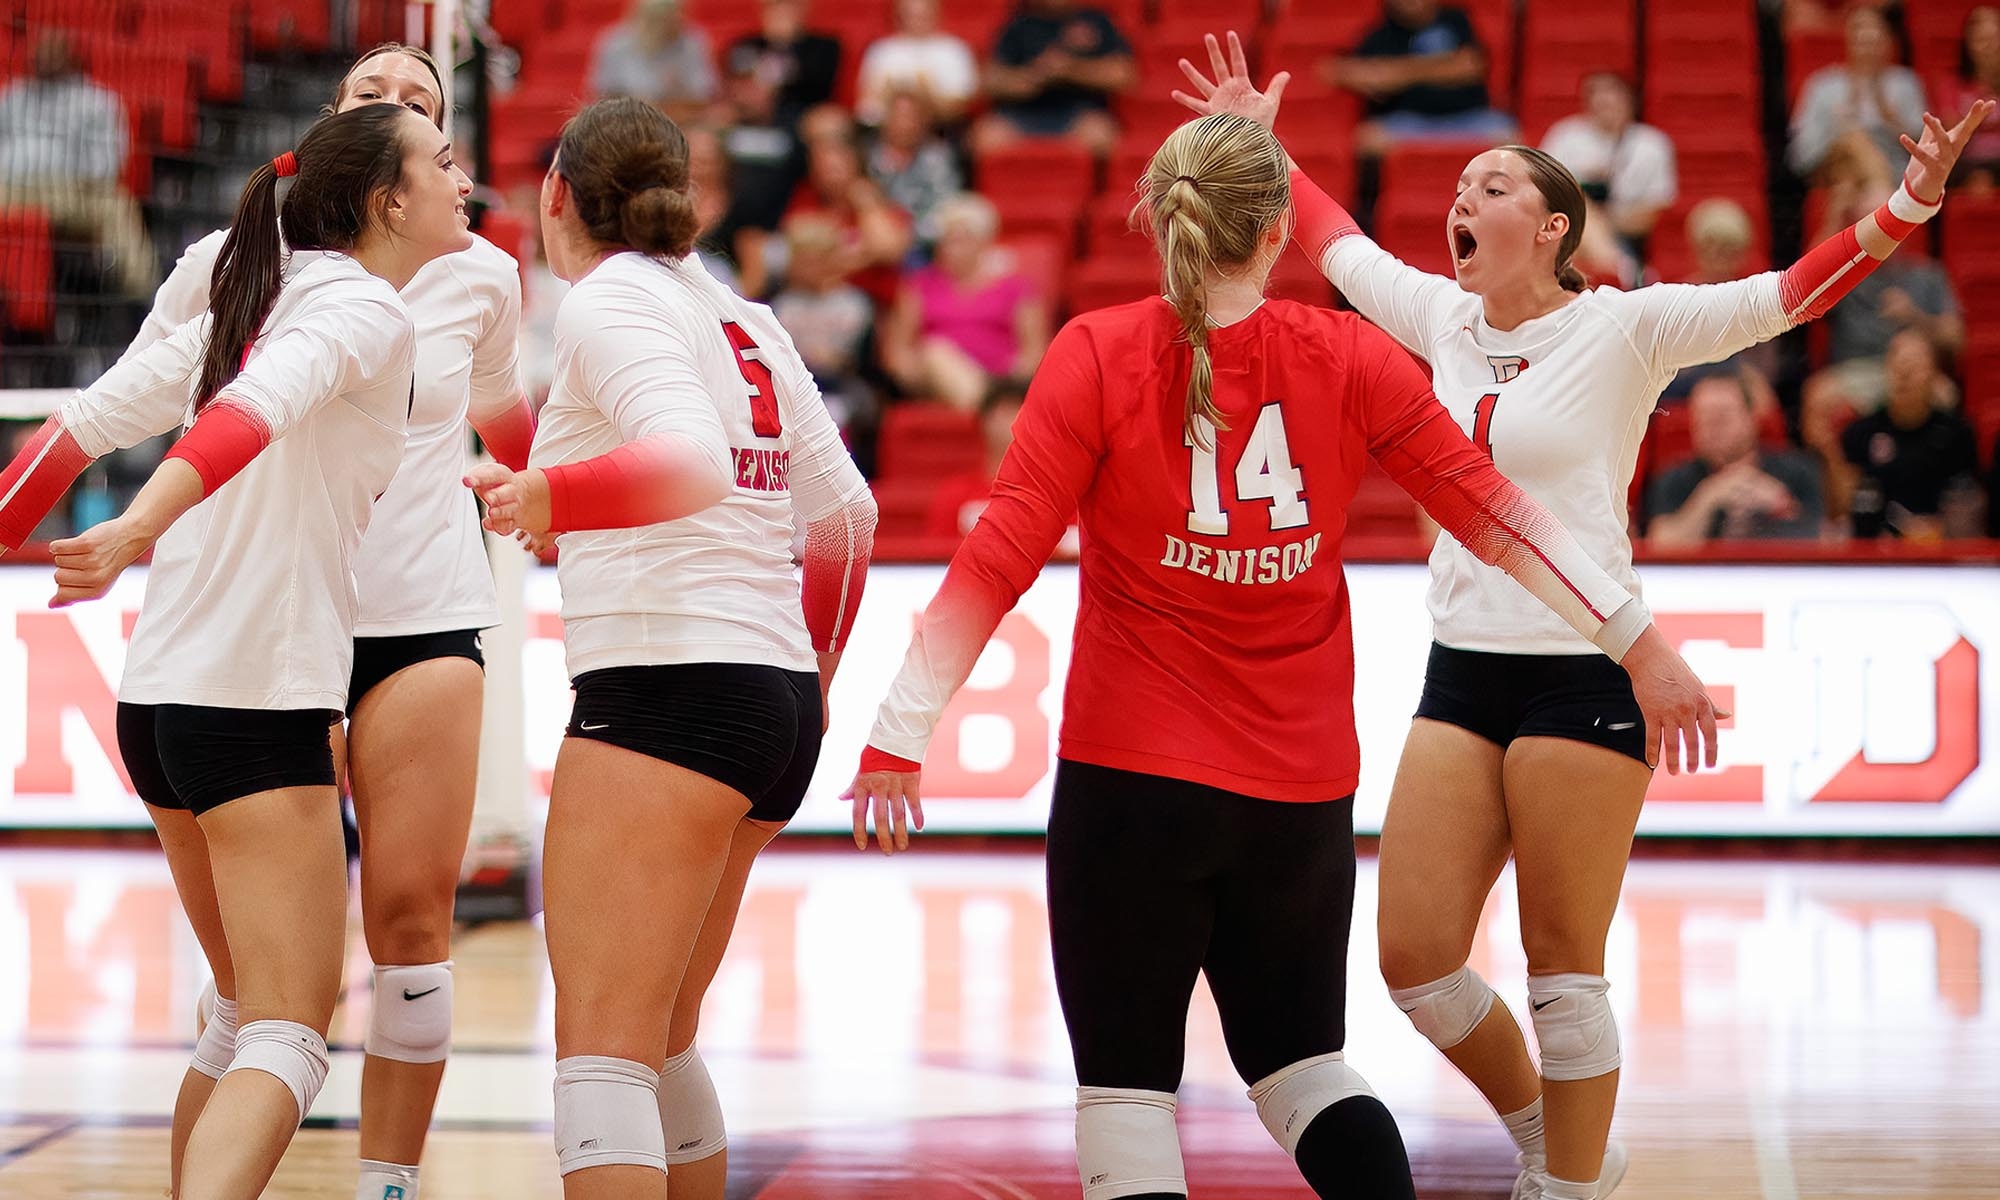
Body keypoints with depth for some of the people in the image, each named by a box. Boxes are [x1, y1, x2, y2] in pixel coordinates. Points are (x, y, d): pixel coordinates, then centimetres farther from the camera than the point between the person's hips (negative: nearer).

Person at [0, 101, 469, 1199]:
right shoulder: (364, 308, -8)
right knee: (285, 1044, -12)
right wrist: (140, 528, -41)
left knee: (247, 1017, 21)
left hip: (159, 697, 9)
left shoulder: (262, 303, 16)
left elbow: (88, 419, 16)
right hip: (258, 698, -9)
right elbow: (255, 409, -27)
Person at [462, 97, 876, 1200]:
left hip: (665, 685, -9)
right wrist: (811, 676, 34)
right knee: (659, 1039, 18)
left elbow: (694, 466, -22)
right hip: (777, 690, 9)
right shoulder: (736, 317, 18)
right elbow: (846, 510, 23)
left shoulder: (610, 300, -5)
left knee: (602, 1048, -14)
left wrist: (546, 499, -28)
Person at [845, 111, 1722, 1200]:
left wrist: (897, 737, -10)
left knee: (1126, 1097, 3)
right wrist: (1638, 643, 8)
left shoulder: (1097, 356, -9)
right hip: (1305, 793, 3)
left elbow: (995, 566, -12)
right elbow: (1491, 509, 1)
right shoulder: (1348, 360, -2)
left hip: (1130, 782, -3)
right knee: (1301, 1067, 20)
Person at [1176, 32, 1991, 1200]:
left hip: (1584, 672, -6)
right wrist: (1263, 146, 34)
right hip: (1461, 671, 6)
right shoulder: (1445, 318, 9)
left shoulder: (1624, 327, -6)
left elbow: (1793, 294, -15)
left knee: (1564, 969, -2)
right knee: (1414, 958, 3)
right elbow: (1339, 241, 27)